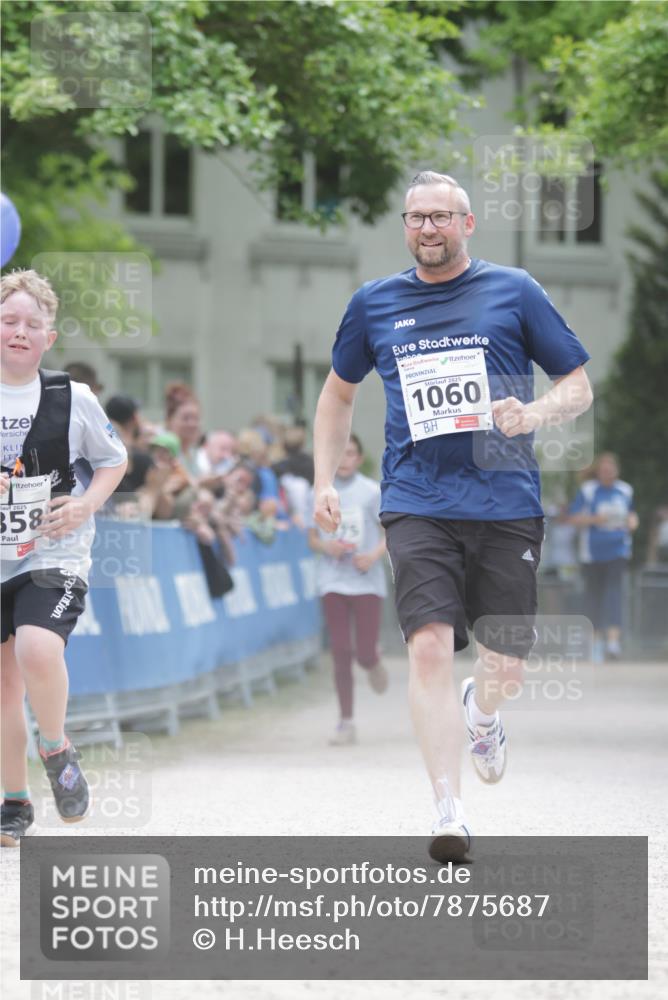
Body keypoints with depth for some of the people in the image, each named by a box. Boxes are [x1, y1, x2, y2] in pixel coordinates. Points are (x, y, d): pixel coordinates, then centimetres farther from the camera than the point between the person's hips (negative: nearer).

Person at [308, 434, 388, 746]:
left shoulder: (372, 491, -2)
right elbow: (312, 538, 11)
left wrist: (374, 555, -18)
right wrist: (327, 547, -12)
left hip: (366, 580, -2)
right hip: (333, 580, 2)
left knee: (364, 654, -4)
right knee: (340, 654, -3)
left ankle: (374, 663, 34)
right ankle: (346, 722, 4)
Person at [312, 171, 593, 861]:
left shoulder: (513, 291, 6)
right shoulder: (373, 303, 12)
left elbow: (579, 389, 8)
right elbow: (338, 392, 27)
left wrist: (533, 414, -13)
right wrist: (325, 482, 17)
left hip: (506, 503, 0)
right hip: (417, 504, 0)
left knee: (505, 662, 3)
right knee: (430, 647, -18)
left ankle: (481, 711, 42)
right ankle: (449, 813, -18)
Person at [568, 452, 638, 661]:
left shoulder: (625, 491, 9)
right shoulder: (587, 491, -1)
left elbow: (631, 513, 23)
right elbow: (574, 518, -1)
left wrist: (632, 522, 1)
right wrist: (594, 519, -17)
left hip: (618, 549, 1)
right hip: (592, 551, -1)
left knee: (614, 589, -15)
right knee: (594, 595, 5)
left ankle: (614, 640, -25)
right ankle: (597, 638, 21)